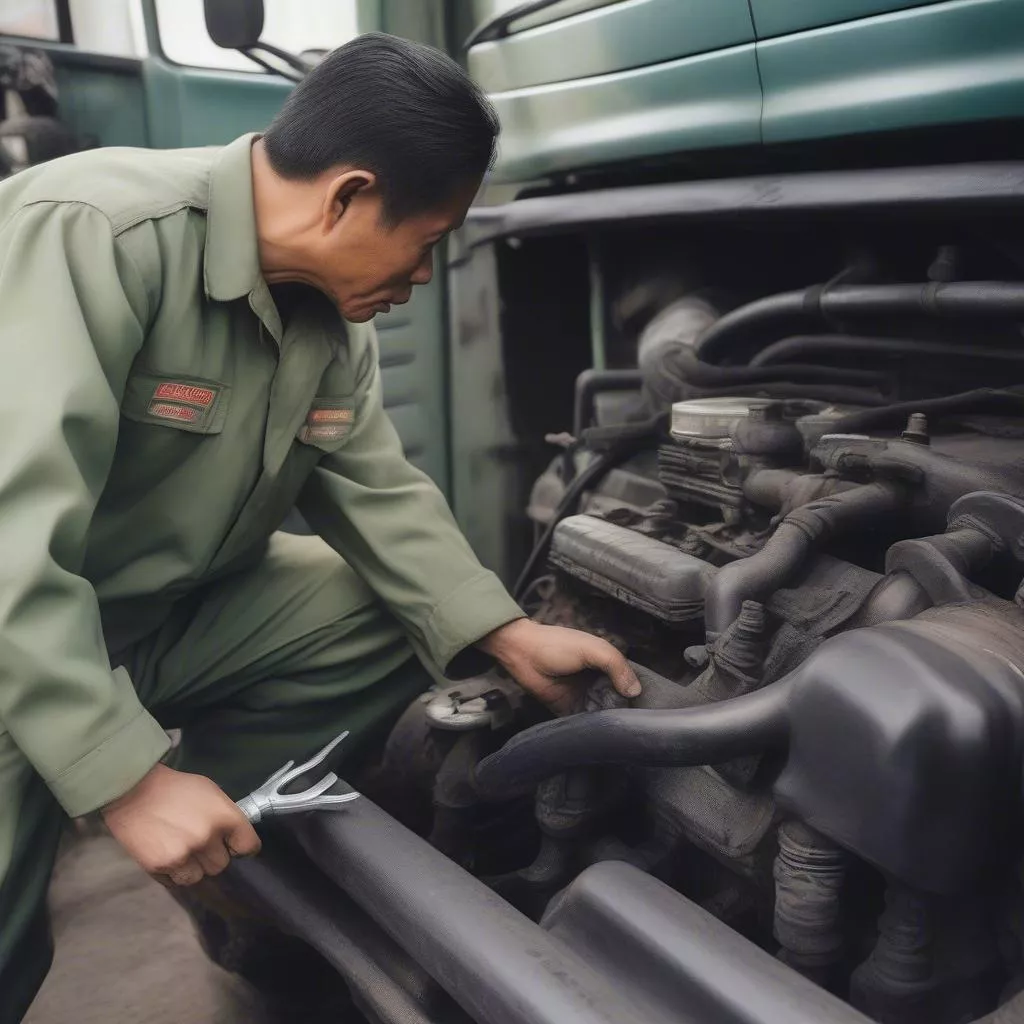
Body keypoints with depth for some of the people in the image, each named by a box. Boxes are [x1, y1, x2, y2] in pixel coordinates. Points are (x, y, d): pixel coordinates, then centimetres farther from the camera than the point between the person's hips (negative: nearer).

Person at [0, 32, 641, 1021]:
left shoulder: (333, 308, -2)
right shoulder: (95, 234, -29)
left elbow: (378, 491, 2)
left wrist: (508, 636, -7)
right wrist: (132, 780, -32)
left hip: (170, 610, 8)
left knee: (380, 615, -1)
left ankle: (234, 862, 8)